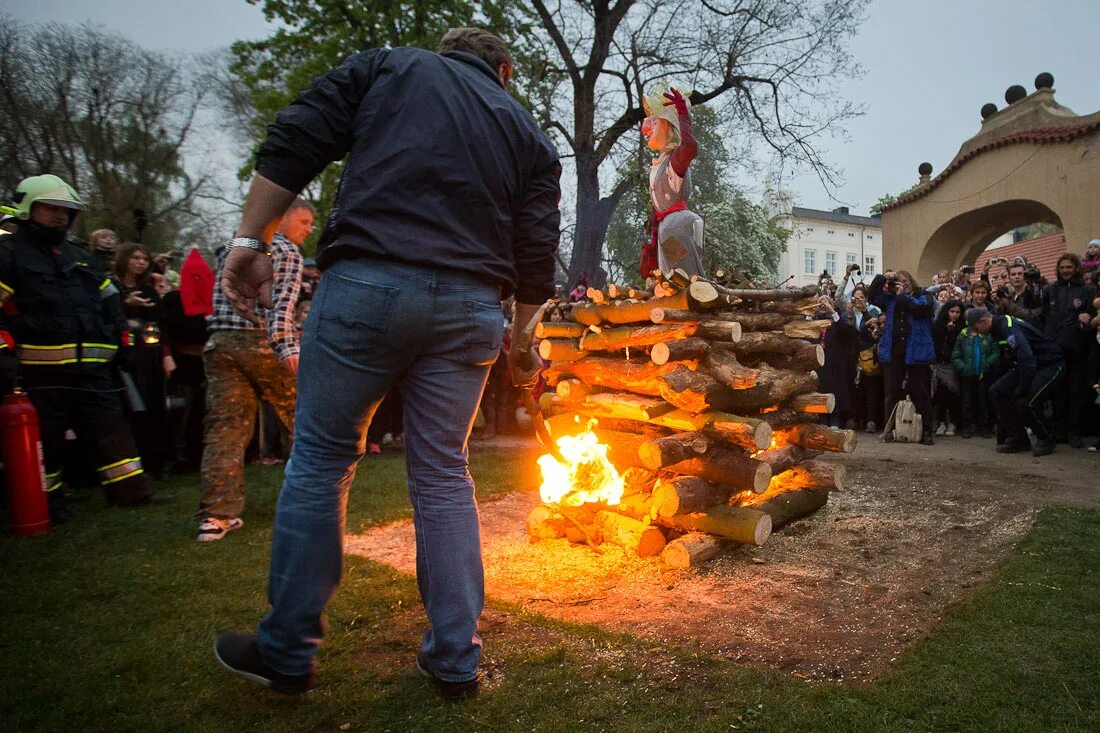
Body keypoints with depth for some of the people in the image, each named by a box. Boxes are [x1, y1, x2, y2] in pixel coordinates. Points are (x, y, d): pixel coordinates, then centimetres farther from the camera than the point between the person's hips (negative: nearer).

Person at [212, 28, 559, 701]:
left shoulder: (389, 66, 17)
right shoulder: (530, 135, 20)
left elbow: (294, 144, 4)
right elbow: (536, 256, 14)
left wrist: (249, 240, 5)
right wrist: (522, 343, 24)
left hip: (366, 284, -2)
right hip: (468, 308, 3)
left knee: (321, 461, 9)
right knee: (443, 475, 10)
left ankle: (287, 654, 20)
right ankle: (456, 662, 19)